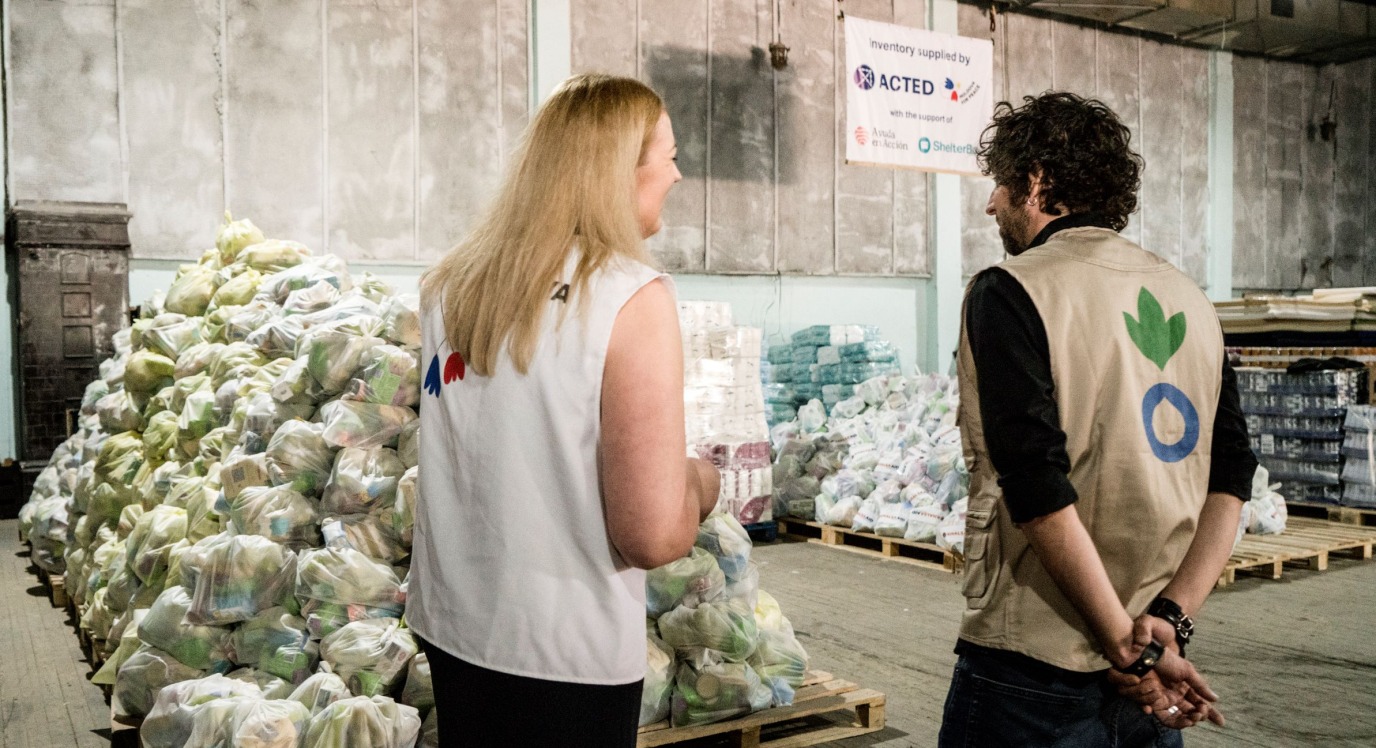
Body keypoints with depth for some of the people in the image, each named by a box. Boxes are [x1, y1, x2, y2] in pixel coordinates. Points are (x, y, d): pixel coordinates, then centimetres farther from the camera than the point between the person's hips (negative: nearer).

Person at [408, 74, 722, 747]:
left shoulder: (449, 284, 1)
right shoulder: (632, 295, -18)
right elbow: (654, 536, -21)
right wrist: (699, 482, -1)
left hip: (448, 621, 6)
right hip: (564, 649, -6)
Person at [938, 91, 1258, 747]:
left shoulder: (1009, 293, -11)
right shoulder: (1190, 299, 8)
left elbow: (1038, 490, -20)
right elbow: (1231, 477, 4)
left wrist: (1126, 646, -14)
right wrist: (1168, 619, -3)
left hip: (1034, 673, -6)